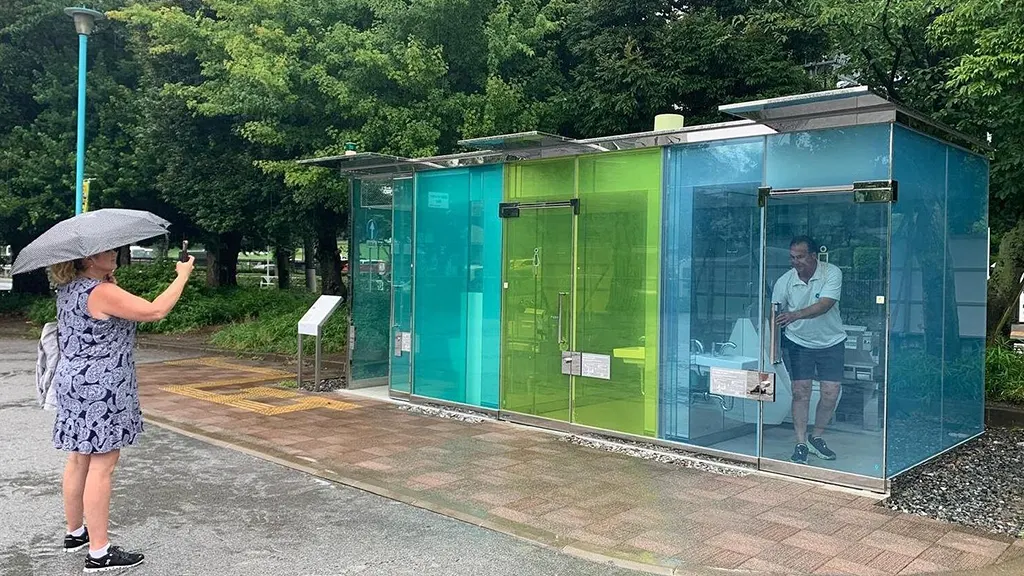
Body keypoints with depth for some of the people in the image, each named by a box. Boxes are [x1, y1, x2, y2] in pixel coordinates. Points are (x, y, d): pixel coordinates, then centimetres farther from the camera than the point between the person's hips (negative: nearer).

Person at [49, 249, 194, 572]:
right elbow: (154, 311, -22)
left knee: (78, 460, 19)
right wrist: (183, 276, -10)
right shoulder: (101, 292, -20)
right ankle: (99, 553, 2)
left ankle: (75, 533, 33)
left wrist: (108, 279, 10)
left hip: (73, 383, 10)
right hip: (101, 389, -10)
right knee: (101, 466, -4)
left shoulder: (67, 289, 9)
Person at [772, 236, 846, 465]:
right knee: (801, 391, -5)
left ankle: (816, 438, 20)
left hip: (831, 342, 0)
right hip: (798, 342, 0)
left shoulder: (832, 273, -15)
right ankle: (801, 444, 5)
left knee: (831, 392, -1)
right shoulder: (784, 281, -11)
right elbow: (775, 314, -8)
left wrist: (795, 315, -43)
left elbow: (824, 305, -28)